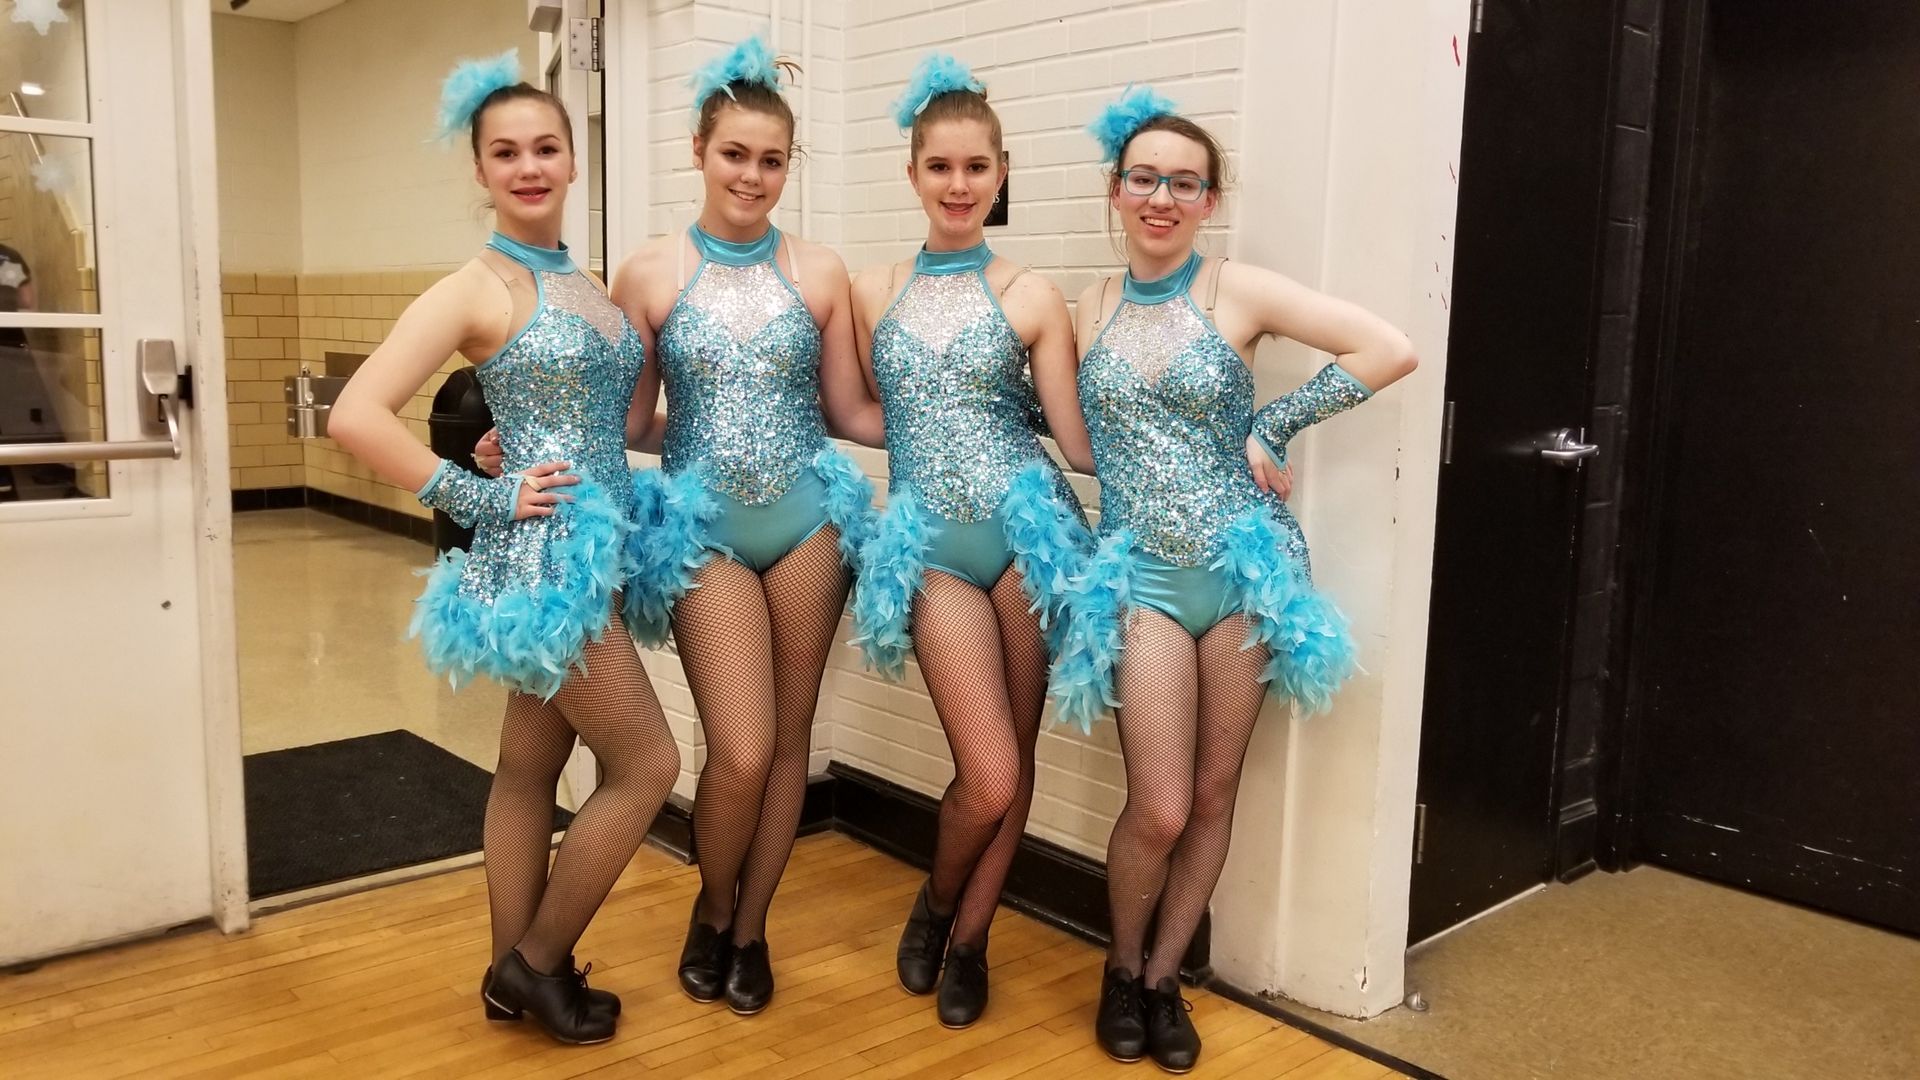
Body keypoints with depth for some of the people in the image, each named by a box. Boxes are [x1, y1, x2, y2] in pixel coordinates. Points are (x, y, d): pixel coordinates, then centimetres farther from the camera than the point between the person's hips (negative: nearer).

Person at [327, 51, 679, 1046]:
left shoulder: (583, 283, 11)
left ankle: (516, 975, 30)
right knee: (647, 765, -2)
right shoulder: (477, 288, -12)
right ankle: (537, 962, 17)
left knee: (530, 769, 16)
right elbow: (356, 416, -20)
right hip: (541, 555, -7)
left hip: (588, 549, 7)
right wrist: (476, 498, -17)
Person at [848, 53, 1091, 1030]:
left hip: (1028, 530, 0)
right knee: (988, 779, -7)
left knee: (1013, 766, 8)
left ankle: (968, 938, 32)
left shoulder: (1031, 298, 1)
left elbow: (1081, 442, 0)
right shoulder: (871, 293, 7)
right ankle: (934, 907, 26)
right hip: (930, 545, 0)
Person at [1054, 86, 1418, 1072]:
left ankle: (1164, 977, 29)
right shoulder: (1089, 311, 6)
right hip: (1141, 574, 1)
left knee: (1213, 795, 9)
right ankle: (1122, 970, 24)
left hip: (1244, 566, 0)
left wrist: (1274, 430, -9)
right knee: (1160, 810, -4)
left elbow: (1389, 351, -10)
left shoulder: (1240, 292, -3)